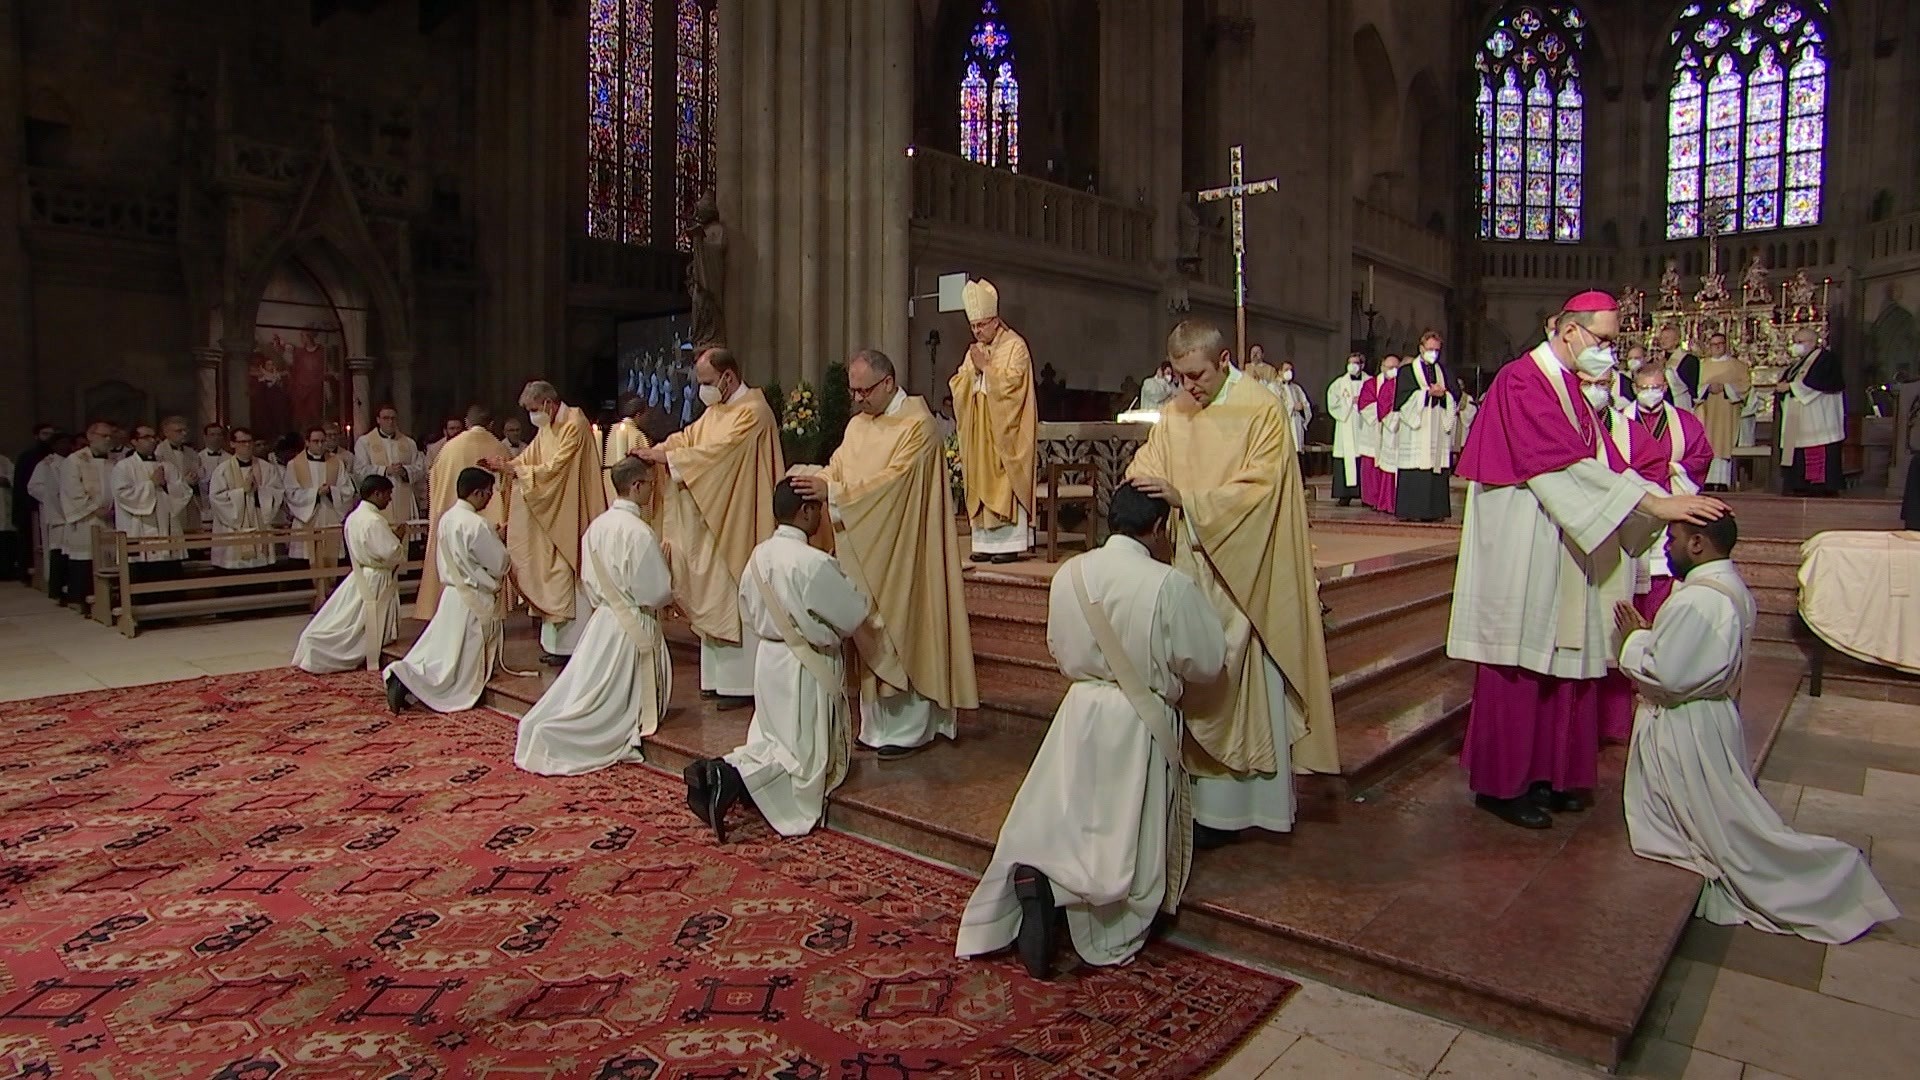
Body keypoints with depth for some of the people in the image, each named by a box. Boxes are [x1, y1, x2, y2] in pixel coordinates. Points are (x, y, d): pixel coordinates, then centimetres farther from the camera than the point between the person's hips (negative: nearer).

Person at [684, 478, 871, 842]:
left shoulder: (758, 556, 1)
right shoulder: (815, 563, -21)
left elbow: (748, 615, 11)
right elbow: (854, 613, -13)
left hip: (768, 661, 7)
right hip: (806, 667, -7)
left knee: (773, 742, 20)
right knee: (806, 754, 3)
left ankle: (719, 771, -3)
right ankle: (732, 777, -16)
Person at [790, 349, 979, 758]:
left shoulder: (917, 424, -12)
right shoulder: (858, 423, 12)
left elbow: (894, 481, -22)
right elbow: (837, 468, 8)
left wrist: (832, 491, -27)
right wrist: (813, 482, -13)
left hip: (902, 551, -7)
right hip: (865, 550, 7)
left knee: (903, 627, -1)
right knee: (871, 632, 9)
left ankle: (910, 727, 8)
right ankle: (880, 721, 18)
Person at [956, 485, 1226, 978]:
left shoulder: (1069, 574, -4)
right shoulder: (1171, 585, -18)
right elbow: (1208, 663, -7)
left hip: (1079, 715, 3)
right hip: (1141, 726, -3)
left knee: (1056, 819, 12)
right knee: (1130, 835, 11)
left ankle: (1032, 879, -16)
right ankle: (1110, 937, -6)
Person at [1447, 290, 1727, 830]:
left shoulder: (1574, 386, 15)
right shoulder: (1522, 382, -13)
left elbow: (1596, 462, 10)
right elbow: (1568, 466, -23)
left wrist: (1670, 502, -3)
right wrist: (1654, 503, -24)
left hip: (1564, 550, 9)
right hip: (1524, 549, -9)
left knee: (1561, 660, 11)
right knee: (1519, 663, -3)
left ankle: (1548, 772, 22)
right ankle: (1501, 783, 8)